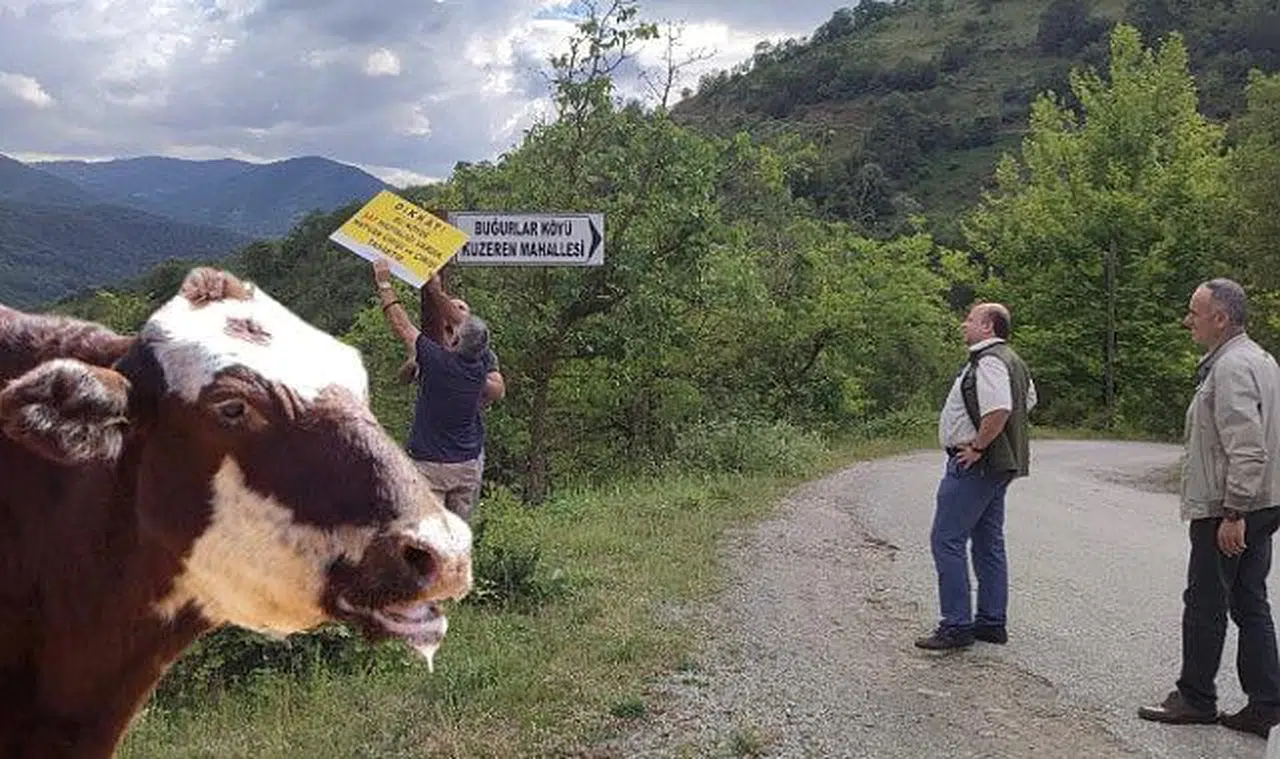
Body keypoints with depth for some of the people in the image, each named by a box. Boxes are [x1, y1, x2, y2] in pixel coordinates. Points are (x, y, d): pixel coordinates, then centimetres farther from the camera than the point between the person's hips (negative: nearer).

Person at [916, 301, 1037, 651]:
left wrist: (977, 446, -21)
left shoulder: (988, 362, -18)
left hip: (975, 465, -11)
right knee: (988, 542, 15)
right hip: (998, 464, 11)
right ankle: (992, 622, 21)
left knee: (947, 540, -7)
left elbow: (999, 410, -32)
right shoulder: (1011, 360, 16)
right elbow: (1028, 401, 29)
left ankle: (956, 626, -6)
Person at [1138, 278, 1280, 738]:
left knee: (1205, 605, 2)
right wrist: (1239, 509, 20)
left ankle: (1195, 699, 13)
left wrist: (1233, 512, -23)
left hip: (1225, 511, -10)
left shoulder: (1231, 367, -18)